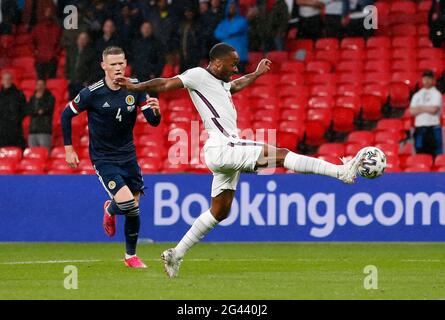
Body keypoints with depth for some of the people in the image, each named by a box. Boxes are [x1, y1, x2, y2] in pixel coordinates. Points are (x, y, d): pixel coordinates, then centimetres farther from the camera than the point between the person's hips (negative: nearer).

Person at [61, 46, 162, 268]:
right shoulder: (92, 93, -15)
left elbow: (153, 121, -5)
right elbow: (66, 115, -1)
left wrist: (156, 111, -29)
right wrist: (68, 149, -2)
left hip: (128, 156, 4)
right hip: (103, 159, -4)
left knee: (134, 209, 5)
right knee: (126, 203, -21)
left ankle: (131, 256, 26)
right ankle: (110, 210, 17)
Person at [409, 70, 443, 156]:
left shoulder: (436, 94, 1)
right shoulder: (417, 95, 15)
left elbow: (434, 110, -12)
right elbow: (412, 111, 4)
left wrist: (420, 108, 0)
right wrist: (427, 109, -5)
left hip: (433, 129, -5)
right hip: (419, 129, 5)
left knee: (435, 155, -10)